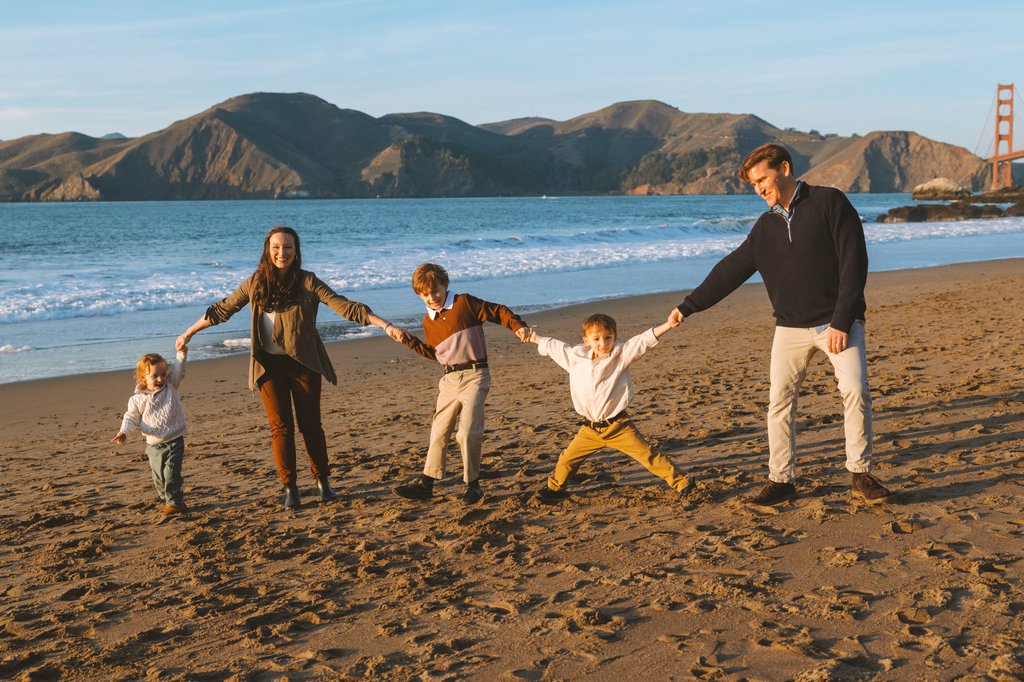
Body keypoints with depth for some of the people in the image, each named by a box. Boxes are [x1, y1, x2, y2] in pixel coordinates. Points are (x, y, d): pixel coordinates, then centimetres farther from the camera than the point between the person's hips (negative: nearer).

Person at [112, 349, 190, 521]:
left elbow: (178, 370, -6)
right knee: (158, 476, 9)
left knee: (171, 473, -9)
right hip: (154, 445, 2)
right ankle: (166, 498, 27)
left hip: (174, 441, -2)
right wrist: (124, 432, -16)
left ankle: (174, 503, 0)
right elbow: (131, 417, 1)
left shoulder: (170, 386, 1)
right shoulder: (138, 399, -2)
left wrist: (181, 354, -22)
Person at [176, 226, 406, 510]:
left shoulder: (307, 282, -7)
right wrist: (189, 333, 17)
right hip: (269, 365, 1)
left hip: (303, 363, -1)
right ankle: (289, 489, 11)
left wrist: (385, 325, -22)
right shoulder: (255, 283, 0)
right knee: (281, 427, 2)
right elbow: (222, 310, 12)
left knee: (310, 423, 6)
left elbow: (344, 306, -13)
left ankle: (322, 481, 21)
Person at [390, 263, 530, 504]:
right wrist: (409, 340, 9)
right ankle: (426, 482, 18)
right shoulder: (428, 321, 12)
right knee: (439, 431, 9)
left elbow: (498, 312, -4)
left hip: (474, 375, -6)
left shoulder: (465, 303, -5)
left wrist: (518, 326, -19)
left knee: (468, 431, -13)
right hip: (449, 379, 6)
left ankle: (472, 483, 1)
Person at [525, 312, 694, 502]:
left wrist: (667, 325, -33)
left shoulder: (621, 355, -9)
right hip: (590, 429, 3)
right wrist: (535, 339, 33)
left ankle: (679, 482, 6)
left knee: (647, 454, -5)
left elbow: (644, 341, -20)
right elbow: (554, 346, 19)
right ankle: (555, 488, 34)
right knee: (567, 459, 10)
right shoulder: (575, 356, 1)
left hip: (617, 426, -3)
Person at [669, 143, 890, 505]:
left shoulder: (829, 203, -7)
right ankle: (780, 480, 7)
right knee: (780, 400, -2)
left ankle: (861, 474, 3)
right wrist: (687, 306, 8)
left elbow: (853, 263, -11)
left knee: (855, 391, -13)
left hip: (838, 321, -4)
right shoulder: (766, 226, 9)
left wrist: (841, 321, -16)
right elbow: (730, 271, 12)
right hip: (791, 327, 4)